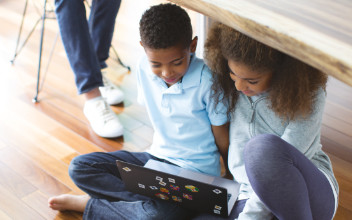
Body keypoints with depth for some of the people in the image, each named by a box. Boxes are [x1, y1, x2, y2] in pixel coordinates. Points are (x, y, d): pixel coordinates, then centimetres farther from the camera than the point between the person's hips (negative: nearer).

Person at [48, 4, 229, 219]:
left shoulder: (207, 81, -21)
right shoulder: (144, 69, -5)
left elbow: (223, 141, -10)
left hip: (195, 172, -6)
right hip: (156, 156, 6)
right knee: (79, 166, -3)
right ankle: (154, 199, -15)